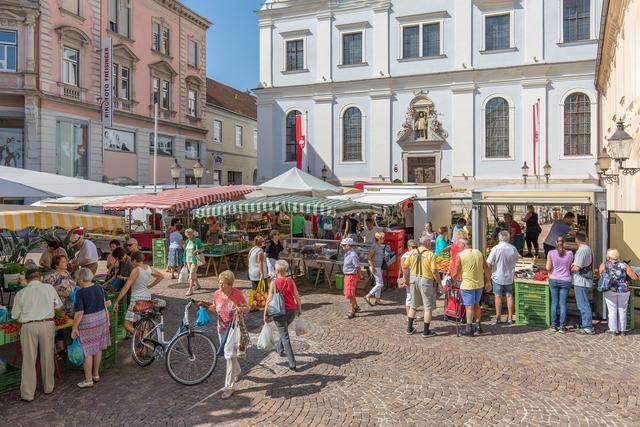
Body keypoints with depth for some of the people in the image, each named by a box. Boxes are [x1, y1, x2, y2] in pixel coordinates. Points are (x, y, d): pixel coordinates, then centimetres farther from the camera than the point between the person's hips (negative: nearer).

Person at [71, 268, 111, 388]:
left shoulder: (80, 293, -18)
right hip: (101, 320, 6)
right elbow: (107, 303, 9)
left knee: (88, 352, 4)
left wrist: (74, 328, -11)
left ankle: (88, 380, 13)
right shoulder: (99, 288, 0)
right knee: (98, 348, 18)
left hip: (88, 324, -6)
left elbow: (79, 313, -20)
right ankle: (96, 375, 30)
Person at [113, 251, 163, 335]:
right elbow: (161, 277, 19)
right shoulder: (149, 268, 3)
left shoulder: (136, 270, -16)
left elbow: (126, 287, -18)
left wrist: (117, 301, -13)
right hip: (147, 297, 7)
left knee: (127, 325, -3)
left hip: (137, 299, -7)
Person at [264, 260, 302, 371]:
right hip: (292, 311, 4)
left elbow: (269, 299, -13)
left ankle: (292, 363, -2)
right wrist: (299, 309, 15)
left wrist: (265, 314, -4)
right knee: (284, 329, 30)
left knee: (285, 337, 2)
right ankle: (280, 348, 52)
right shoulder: (291, 281, -4)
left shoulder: (274, 282, -12)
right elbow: (297, 297, 0)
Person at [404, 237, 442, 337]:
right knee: (428, 307, 7)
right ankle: (426, 331, 11)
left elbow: (405, 266, 6)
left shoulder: (412, 252, 2)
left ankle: (409, 328, 23)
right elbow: (434, 271, -16)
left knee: (413, 305, 19)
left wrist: (406, 278, 20)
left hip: (414, 279, 5)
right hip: (425, 281, -5)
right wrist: (440, 283, -6)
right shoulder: (430, 255, -12)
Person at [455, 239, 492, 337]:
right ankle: (478, 326, 26)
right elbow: (486, 268, 5)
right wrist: (488, 281, 12)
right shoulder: (479, 253, 4)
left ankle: (469, 329, 8)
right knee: (476, 304, 20)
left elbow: (456, 271, -11)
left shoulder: (460, 255, -12)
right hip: (479, 283, 6)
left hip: (467, 284, -6)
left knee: (469, 306, 2)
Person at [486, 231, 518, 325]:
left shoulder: (496, 248, -16)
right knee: (509, 296, 12)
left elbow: (488, 263, -16)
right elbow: (515, 261, 9)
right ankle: (510, 318, 18)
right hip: (509, 276, 3)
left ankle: (498, 318, 13)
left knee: (498, 296, 7)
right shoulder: (513, 248, -5)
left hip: (498, 276, -3)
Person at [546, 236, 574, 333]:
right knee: (563, 303, 4)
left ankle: (554, 325, 12)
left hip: (553, 280, 0)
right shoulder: (569, 253, -3)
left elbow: (548, 268, -5)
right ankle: (562, 327, 6)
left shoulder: (551, 253, -6)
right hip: (565, 280, 0)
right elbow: (570, 267, 5)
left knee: (554, 302, 9)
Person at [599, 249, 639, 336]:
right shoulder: (624, 265, 1)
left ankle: (613, 330, 8)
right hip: (623, 290, 1)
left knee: (612, 311, 5)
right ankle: (622, 330, 17)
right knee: (622, 311, 11)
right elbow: (635, 277, -1)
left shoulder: (604, 265, 1)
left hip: (610, 290, -1)